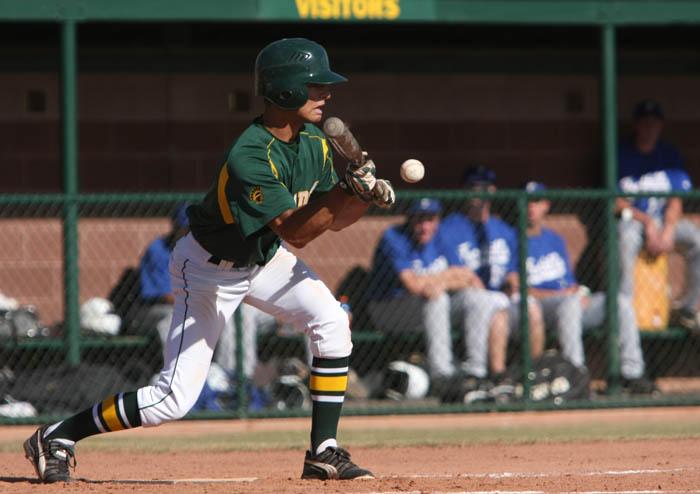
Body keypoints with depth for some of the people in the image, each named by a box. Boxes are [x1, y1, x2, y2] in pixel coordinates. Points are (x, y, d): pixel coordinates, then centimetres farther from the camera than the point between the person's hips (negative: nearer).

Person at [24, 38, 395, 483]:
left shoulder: (314, 143, -8)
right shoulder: (249, 158, -34)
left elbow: (335, 220, 1)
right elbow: (295, 232, -35)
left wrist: (367, 196, -19)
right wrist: (346, 190, -45)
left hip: (265, 260, 7)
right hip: (211, 269, -7)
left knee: (332, 322, -17)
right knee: (176, 398, -10)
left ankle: (324, 453, -8)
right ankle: (57, 438, 5)